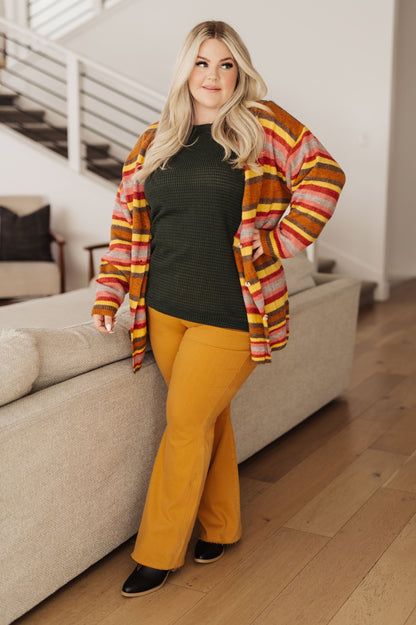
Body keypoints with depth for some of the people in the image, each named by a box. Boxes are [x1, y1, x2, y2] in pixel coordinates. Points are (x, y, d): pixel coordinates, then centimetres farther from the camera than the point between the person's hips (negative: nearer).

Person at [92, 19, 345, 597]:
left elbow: (324, 176, -4)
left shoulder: (263, 125, 0)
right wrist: (109, 296, 7)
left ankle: (158, 552, 14)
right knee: (207, 418, 13)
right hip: (166, 309, 4)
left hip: (231, 313, -4)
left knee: (186, 424, -2)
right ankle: (220, 527, 32)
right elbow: (128, 220, 12)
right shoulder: (155, 143, 11)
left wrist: (280, 244, -10)